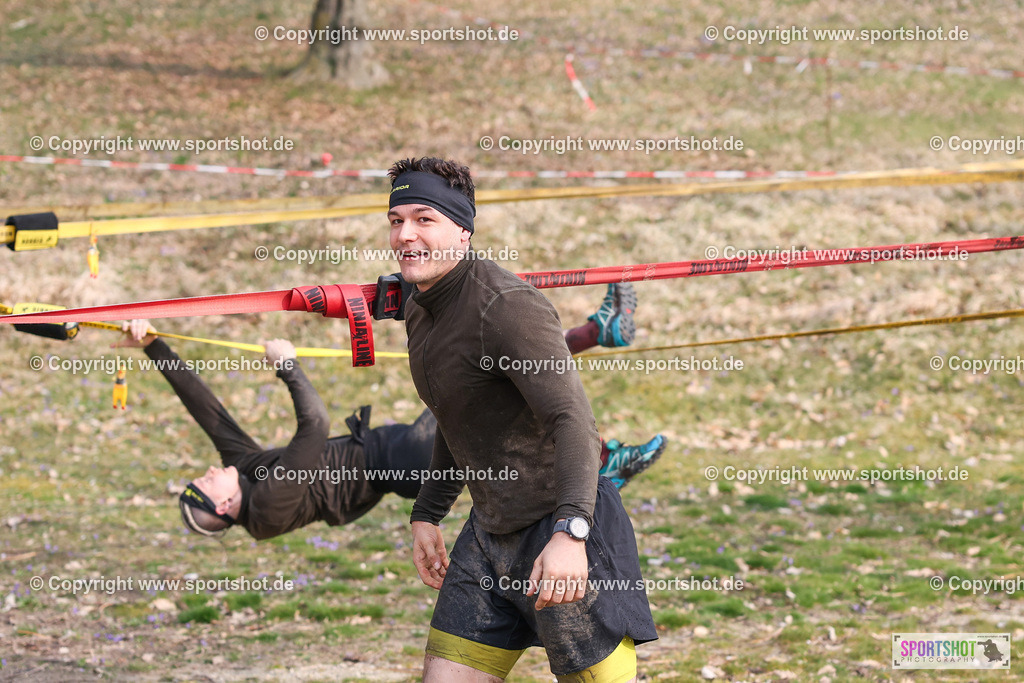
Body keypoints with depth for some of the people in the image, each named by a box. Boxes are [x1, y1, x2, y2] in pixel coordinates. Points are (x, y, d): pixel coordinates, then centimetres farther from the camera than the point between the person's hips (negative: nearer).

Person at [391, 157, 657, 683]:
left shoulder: (508, 307, -20)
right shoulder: (420, 309, 9)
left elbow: (573, 418, -28)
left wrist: (568, 533, -38)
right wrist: (427, 514, 25)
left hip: (562, 531, -9)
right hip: (490, 531, 9)